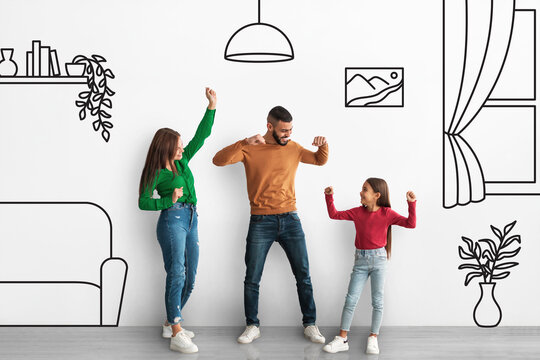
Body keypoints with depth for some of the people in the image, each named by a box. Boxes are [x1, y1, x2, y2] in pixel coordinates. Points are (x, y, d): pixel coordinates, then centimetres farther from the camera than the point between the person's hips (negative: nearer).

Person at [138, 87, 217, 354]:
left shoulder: (182, 161, 15)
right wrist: (170, 200, -14)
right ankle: (177, 335, -21)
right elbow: (143, 202, -3)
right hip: (172, 220, -8)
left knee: (189, 279, 8)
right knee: (177, 274, -18)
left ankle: (170, 324, 21)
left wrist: (212, 106, 9)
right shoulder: (157, 173, 0)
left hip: (191, 221, 8)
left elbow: (201, 135, 14)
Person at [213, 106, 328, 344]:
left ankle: (310, 324, 18)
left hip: (290, 219, 3)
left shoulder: (293, 148, 6)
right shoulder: (250, 149, -4)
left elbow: (320, 161, 19)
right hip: (261, 222, -2)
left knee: (303, 275, 6)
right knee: (252, 279, 3)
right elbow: (218, 160, -16)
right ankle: (252, 326, 18)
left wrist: (323, 146, -4)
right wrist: (244, 143, -28)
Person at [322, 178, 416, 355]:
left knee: (377, 301, 3)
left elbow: (410, 223, -8)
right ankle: (342, 339, 5)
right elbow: (334, 215, 9)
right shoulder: (357, 212, 4)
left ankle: (373, 338, 15)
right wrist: (329, 197, 2)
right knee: (350, 300, 0)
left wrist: (411, 203, -18)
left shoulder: (387, 213, -5)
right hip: (360, 260, 2)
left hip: (378, 259, -2)